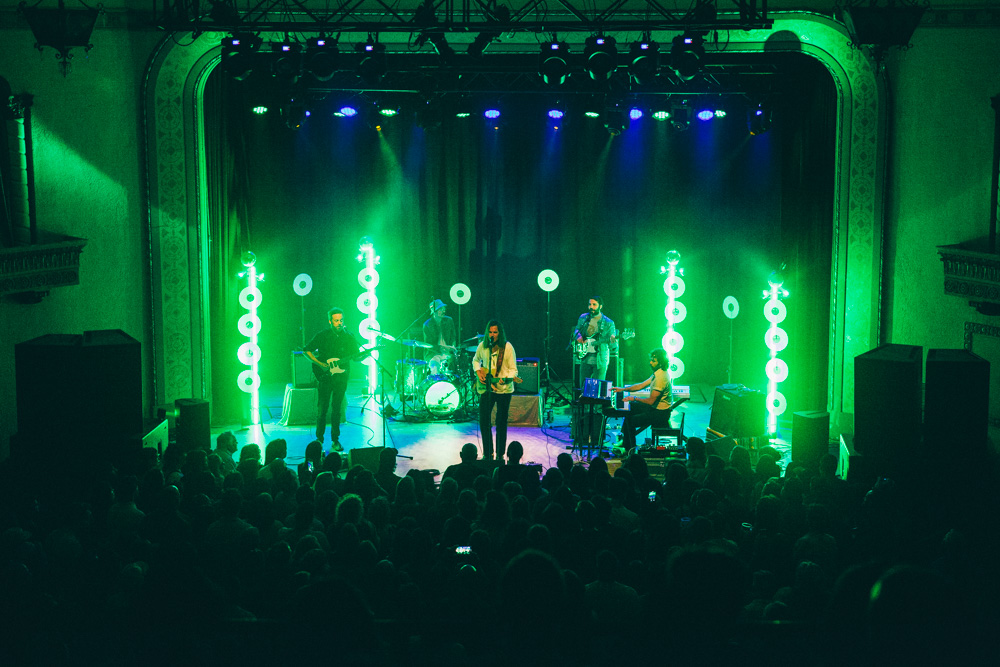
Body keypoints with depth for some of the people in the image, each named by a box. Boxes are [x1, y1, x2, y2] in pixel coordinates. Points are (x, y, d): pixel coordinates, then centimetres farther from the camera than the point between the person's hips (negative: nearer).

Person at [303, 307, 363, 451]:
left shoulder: (348, 337, 4)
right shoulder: (322, 336, -2)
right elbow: (306, 350, 2)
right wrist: (319, 364, -9)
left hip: (341, 377, 2)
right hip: (325, 376, -1)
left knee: (336, 409, 4)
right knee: (322, 408, -1)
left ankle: (335, 440, 12)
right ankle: (319, 439, 11)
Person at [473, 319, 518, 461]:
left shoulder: (507, 347, -9)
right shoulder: (483, 346, 1)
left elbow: (513, 369, -7)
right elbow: (476, 360, 21)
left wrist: (506, 378, -27)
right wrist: (478, 372, 2)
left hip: (504, 389, -3)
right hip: (487, 388, 3)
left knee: (501, 423, 4)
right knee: (483, 421, 0)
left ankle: (500, 454, 15)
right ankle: (487, 453, 14)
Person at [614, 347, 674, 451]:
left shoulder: (661, 378, -26)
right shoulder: (657, 374, 7)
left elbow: (651, 401, -25)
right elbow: (641, 385, 17)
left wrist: (635, 398, -10)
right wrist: (623, 389, 12)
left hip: (659, 414, -11)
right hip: (655, 407, 11)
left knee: (629, 420, -13)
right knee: (630, 407, 17)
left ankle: (631, 450, 1)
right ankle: (624, 438, 21)